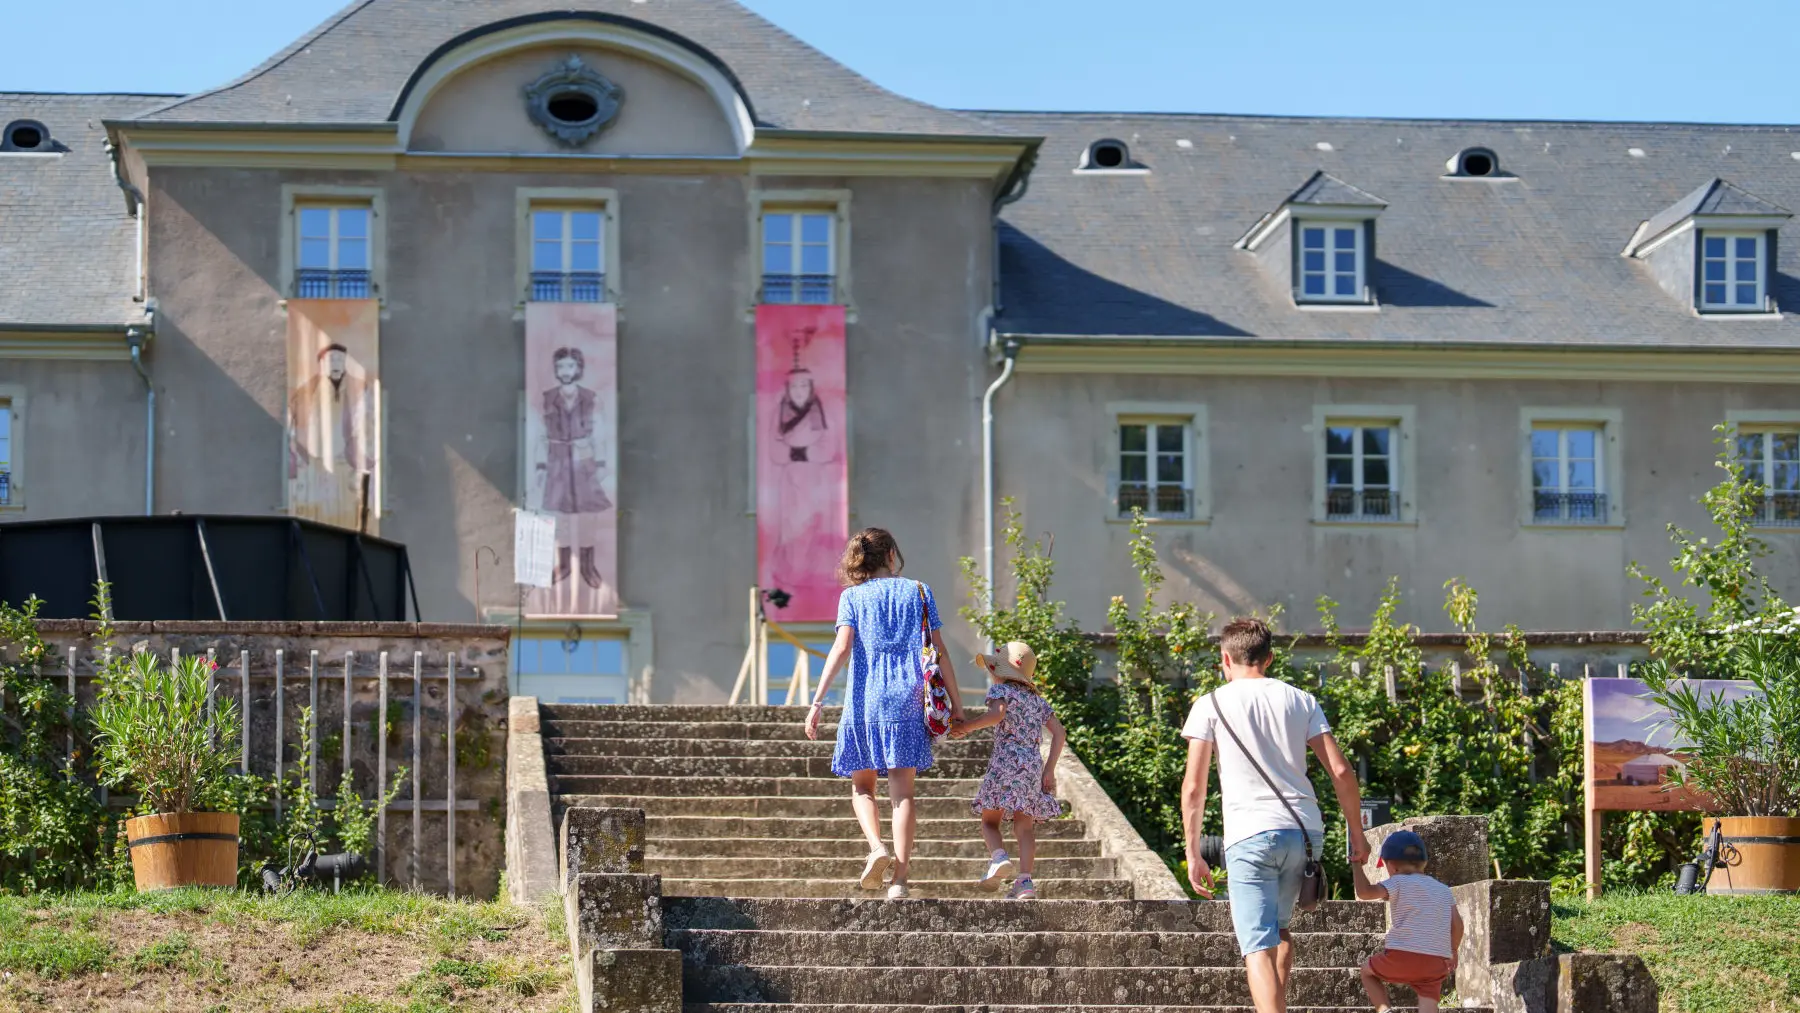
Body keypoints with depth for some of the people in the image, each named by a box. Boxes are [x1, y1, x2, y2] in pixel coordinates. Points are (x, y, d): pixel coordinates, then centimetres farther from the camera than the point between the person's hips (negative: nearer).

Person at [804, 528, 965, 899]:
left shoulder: (852, 596, 7)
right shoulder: (918, 592, 10)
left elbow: (842, 648, -6)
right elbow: (939, 650, 5)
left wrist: (817, 701, -9)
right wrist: (956, 701, 10)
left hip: (864, 700, 0)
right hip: (907, 699, 0)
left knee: (862, 786, 12)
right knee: (902, 789, -2)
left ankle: (877, 847, -14)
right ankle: (900, 877, -9)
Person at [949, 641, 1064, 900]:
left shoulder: (1001, 690, 4)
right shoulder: (1038, 699, 22)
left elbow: (997, 713, -19)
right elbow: (1059, 733, 16)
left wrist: (965, 727, -9)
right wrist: (1049, 770, 16)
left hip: (1006, 761, -5)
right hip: (1034, 765, 5)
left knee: (989, 820, 3)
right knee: (1024, 826, 2)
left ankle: (999, 858, -25)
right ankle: (1025, 881, -11)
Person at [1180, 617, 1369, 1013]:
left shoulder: (1211, 705, 3)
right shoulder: (1300, 701, 13)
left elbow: (1193, 788, -3)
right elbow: (1340, 771, 5)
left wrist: (1193, 854, 1)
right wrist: (1357, 832, 14)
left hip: (1250, 835, -4)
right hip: (1305, 831, 4)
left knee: (1259, 947, -8)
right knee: (1280, 926, 26)